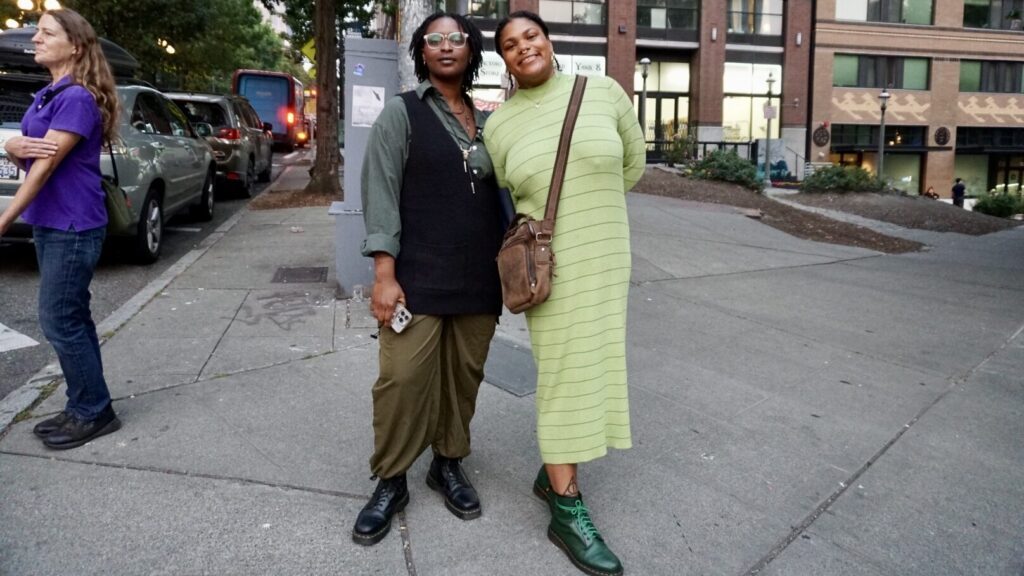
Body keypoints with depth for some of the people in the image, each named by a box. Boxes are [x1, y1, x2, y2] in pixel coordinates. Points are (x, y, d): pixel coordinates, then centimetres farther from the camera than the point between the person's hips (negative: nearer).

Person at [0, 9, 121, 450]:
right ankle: (83, 408, 23)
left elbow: (45, 166, -19)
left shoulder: (77, 98, -15)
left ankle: (94, 413, 8)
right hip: (50, 225, 9)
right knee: (72, 318, 13)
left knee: (59, 322, -4)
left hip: (73, 227, -9)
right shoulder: (47, 96, 14)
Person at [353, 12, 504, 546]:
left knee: (464, 375, 9)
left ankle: (449, 463, 28)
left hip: (478, 278, 4)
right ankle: (390, 482, 13)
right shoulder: (401, 112, 1)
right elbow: (381, 194, -6)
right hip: (418, 276, -4)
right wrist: (384, 274, -15)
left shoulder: (487, 122, 14)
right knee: (403, 378, -5)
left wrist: (507, 268, 12)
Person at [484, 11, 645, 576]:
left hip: (604, 258, 3)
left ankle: (552, 472, 30)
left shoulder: (604, 91, -1)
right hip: (549, 265, -2)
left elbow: (633, 161, 9)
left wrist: (589, 205, 12)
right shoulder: (499, 125, -1)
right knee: (564, 377, -2)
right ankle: (568, 513, 8)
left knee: (590, 368, 10)